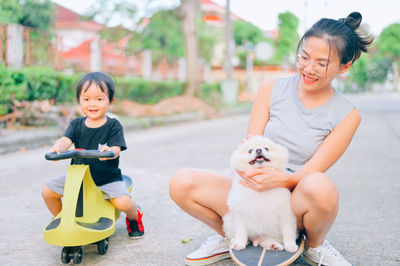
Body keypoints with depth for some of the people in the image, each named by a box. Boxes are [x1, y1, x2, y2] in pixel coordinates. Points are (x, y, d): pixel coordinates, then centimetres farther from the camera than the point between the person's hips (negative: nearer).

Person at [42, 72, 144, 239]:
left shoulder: (113, 125, -8)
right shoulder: (77, 124, 1)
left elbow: (116, 149, -20)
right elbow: (66, 139, -16)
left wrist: (109, 151, -46)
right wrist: (58, 146, -41)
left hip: (108, 177, -4)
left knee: (123, 201, -26)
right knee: (47, 191, -4)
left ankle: (134, 217, 12)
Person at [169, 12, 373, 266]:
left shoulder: (347, 116, -4)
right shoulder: (272, 89, 1)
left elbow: (310, 173, -11)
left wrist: (281, 179, -34)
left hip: (295, 203, -1)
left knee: (320, 187, -38)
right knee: (181, 182, -22)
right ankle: (227, 237, 8)